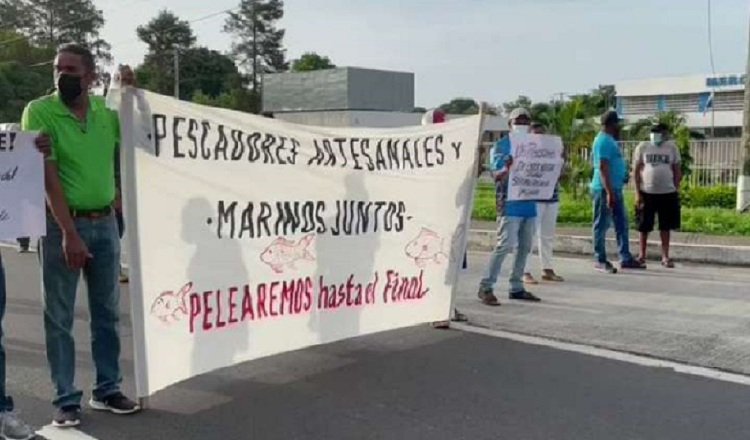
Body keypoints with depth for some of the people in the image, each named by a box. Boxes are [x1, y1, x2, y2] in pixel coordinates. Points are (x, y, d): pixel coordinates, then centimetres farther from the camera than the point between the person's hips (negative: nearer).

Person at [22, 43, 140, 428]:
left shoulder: (105, 111, 5)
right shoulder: (39, 112, -9)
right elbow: (48, 178, -15)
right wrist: (68, 232, -21)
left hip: (105, 222, 5)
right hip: (62, 224, -4)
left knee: (107, 312, 11)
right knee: (60, 317, 2)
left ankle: (107, 390, 23)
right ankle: (66, 399, 12)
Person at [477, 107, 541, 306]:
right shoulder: (501, 146, -2)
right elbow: (496, 175, -10)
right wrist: (507, 169, -33)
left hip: (529, 203, 7)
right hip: (510, 204, -7)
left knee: (525, 247, 10)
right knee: (505, 245, -11)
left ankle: (516, 287, 18)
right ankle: (486, 287, -6)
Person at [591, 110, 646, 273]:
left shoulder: (610, 140, 16)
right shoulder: (603, 141, -15)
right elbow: (603, 168, -22)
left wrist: (623, 175, 19)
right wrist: (609, 192, -25)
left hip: (616, 189, 10)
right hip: (605, 190, -10)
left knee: (622, 223, 12)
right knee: (602, 225, -2)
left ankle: (625, 258, 17)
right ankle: (601, 261, 5)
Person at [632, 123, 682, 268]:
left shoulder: (672, 148, 4)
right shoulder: (643, 147, 0)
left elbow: (677, 170, 8)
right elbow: (636, 171, 0)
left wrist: (677, 190, 0)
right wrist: (637, 193, -6)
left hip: (667, 193, 1)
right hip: (647, 193, -1)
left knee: (665, 227, 6)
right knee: (644, 226, 6)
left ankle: (665, 256, 13)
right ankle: (642, 255, 19)